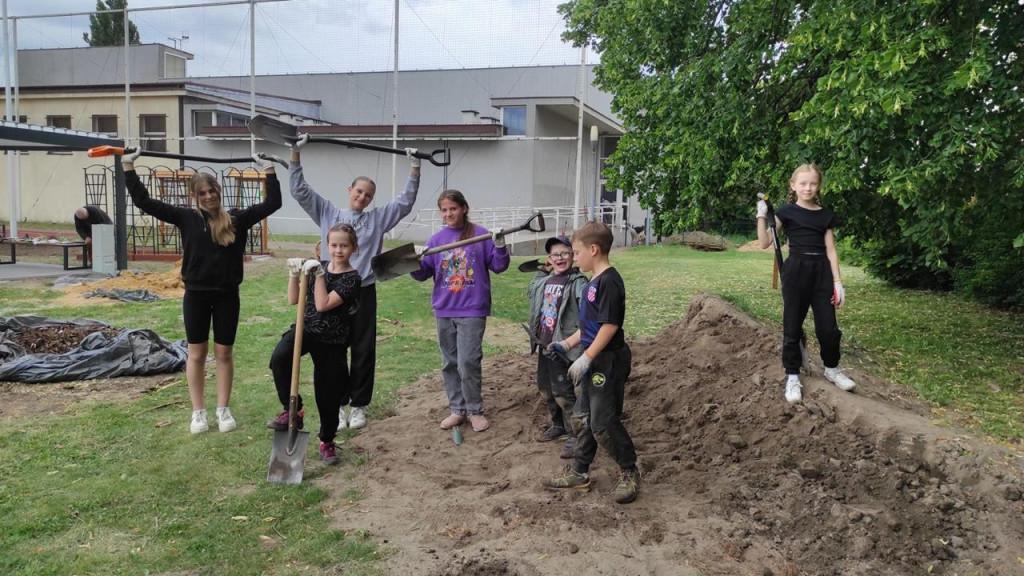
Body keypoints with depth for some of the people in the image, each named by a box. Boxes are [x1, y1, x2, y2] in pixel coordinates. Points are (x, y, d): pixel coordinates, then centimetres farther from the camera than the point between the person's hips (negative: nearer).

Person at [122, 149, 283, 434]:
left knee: (224, 353, 9)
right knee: (197, 353, 9)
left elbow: (272, 203, -2)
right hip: (196, 295, 0)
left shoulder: (237, 218, 0)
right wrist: (128, 166, -5)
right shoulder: (187, 218, -1)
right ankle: (198, 412, 21)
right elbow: (145, 202, -3)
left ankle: (223, 409, 21)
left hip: (227, 296, 0)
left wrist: (269, 170, -3)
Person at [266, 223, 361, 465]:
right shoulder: (319, 266, 6)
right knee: (279, 357, -29)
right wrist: (294, 275, -10)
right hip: (306, 329, 3)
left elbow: (323, 305, -21)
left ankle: (327, 442, 29)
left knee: (328, 393, 5)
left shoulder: (352, 278, -10)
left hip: (331, 341, -3)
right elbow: (294, 299, 5)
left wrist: (319, 275, -22)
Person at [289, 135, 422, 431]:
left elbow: (406, 201, 5)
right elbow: (300, 190, 4)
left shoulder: (378, 218, 9)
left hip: (364, 292, 1)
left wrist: (415, 168, -1)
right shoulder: (328, 212, 8)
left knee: (364, 351, 6)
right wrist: (295, 152, -4)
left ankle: (359, 406, 18)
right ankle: (338, 405, 18)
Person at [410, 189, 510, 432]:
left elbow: (498, 267, -1)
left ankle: (475, 410, 10)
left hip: (472, 310, -4)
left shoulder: (481, 235, -3)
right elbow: (424, 272, 5)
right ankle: (458, 409, 24)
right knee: (450, 363, 11)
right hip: (443, 311, 4)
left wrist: (500, 246, -18)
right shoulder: (436, 239, 5)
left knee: (468, 362, -7)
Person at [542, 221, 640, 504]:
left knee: (604, 423, -1)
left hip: (607, 363, -10)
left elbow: (610, 326, -23)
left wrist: (585, 358, -22)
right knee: (582, 418, 15)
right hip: (593, 362, 10)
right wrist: (566, 344, 19)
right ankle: (579, 473, 26)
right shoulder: (593, 282, 12)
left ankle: (629, 473, 17)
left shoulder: (609, 282, -19)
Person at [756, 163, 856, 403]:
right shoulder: (787, 211, 0)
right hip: (796, 270, -2)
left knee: (828, 327, 5)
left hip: (821, 271, 3)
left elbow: (830, 250, 7)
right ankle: (792, 376, 14)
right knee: (793, 327, 3)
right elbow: (765, 243, -5)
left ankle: (832, 368, 28)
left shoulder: (826, 215, 8)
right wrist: (761, 216, -16)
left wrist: (838, 282, 2)